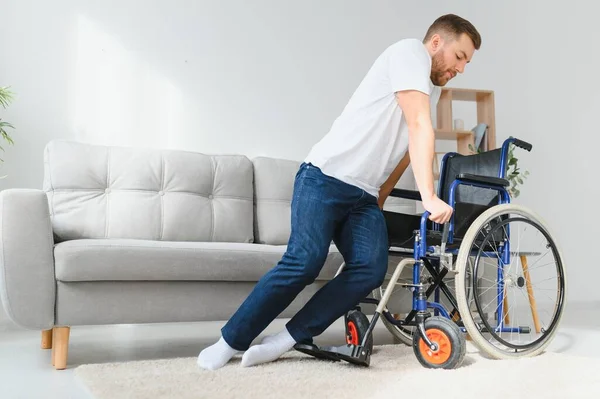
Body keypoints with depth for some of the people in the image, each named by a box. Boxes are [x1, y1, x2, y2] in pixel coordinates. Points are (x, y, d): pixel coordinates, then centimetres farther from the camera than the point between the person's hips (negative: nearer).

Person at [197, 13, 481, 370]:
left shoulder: (433, 88, 21)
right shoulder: (410, 52, -7)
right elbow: (420, 129, -19)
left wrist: (379, 200, 20)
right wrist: (428, 197, -25)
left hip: (364, 195, 8)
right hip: (325, 179, -8)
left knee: (371, 270, -14)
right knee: (306, 261, -21)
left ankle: (285, 340, -9)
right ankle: (231, 341, -5)